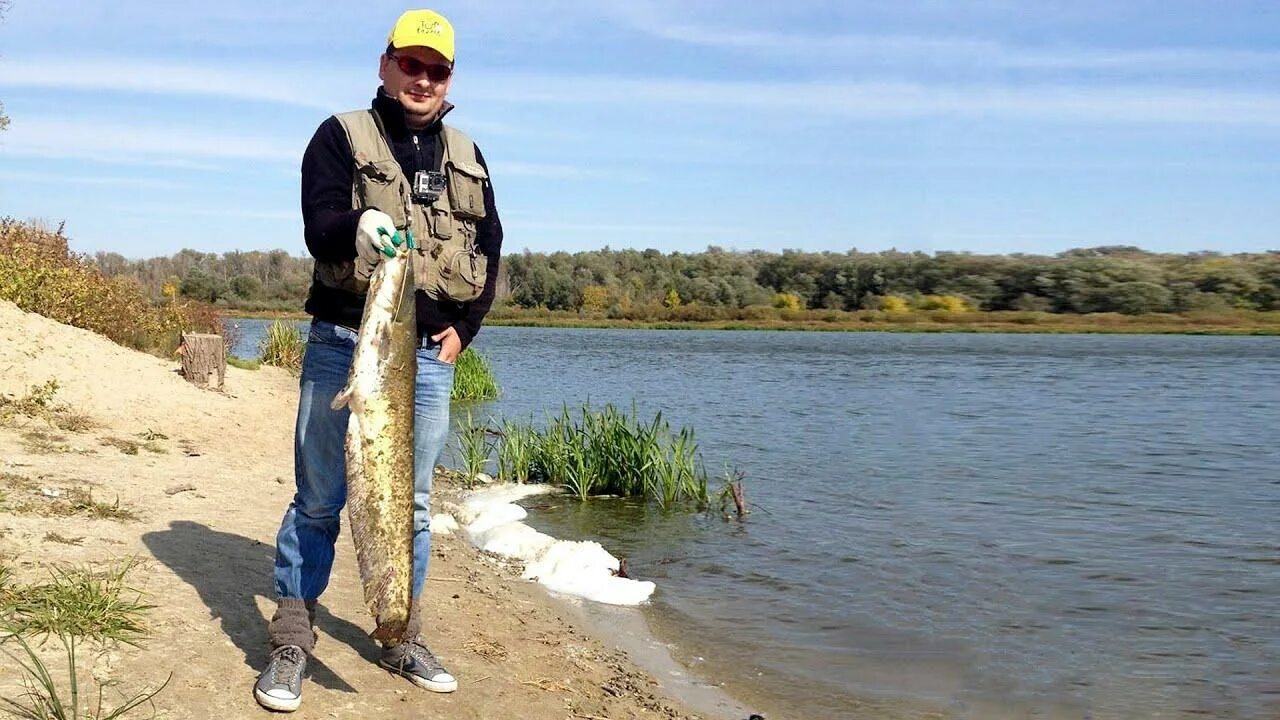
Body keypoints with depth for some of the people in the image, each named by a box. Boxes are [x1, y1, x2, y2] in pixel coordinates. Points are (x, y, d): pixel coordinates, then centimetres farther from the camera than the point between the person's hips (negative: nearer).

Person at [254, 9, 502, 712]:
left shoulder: (467, 157, 15)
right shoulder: (342, 136, 2)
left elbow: (490, 249, 17)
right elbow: (318, 227, -10)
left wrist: (464, 327, 5)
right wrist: (357, 225, -33)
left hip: (430, 355, 4)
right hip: (344, 343, -4)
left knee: (411, 503, 11)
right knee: (318, 500, 0)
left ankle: (402, 640, 22)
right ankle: (290, 644, 11)